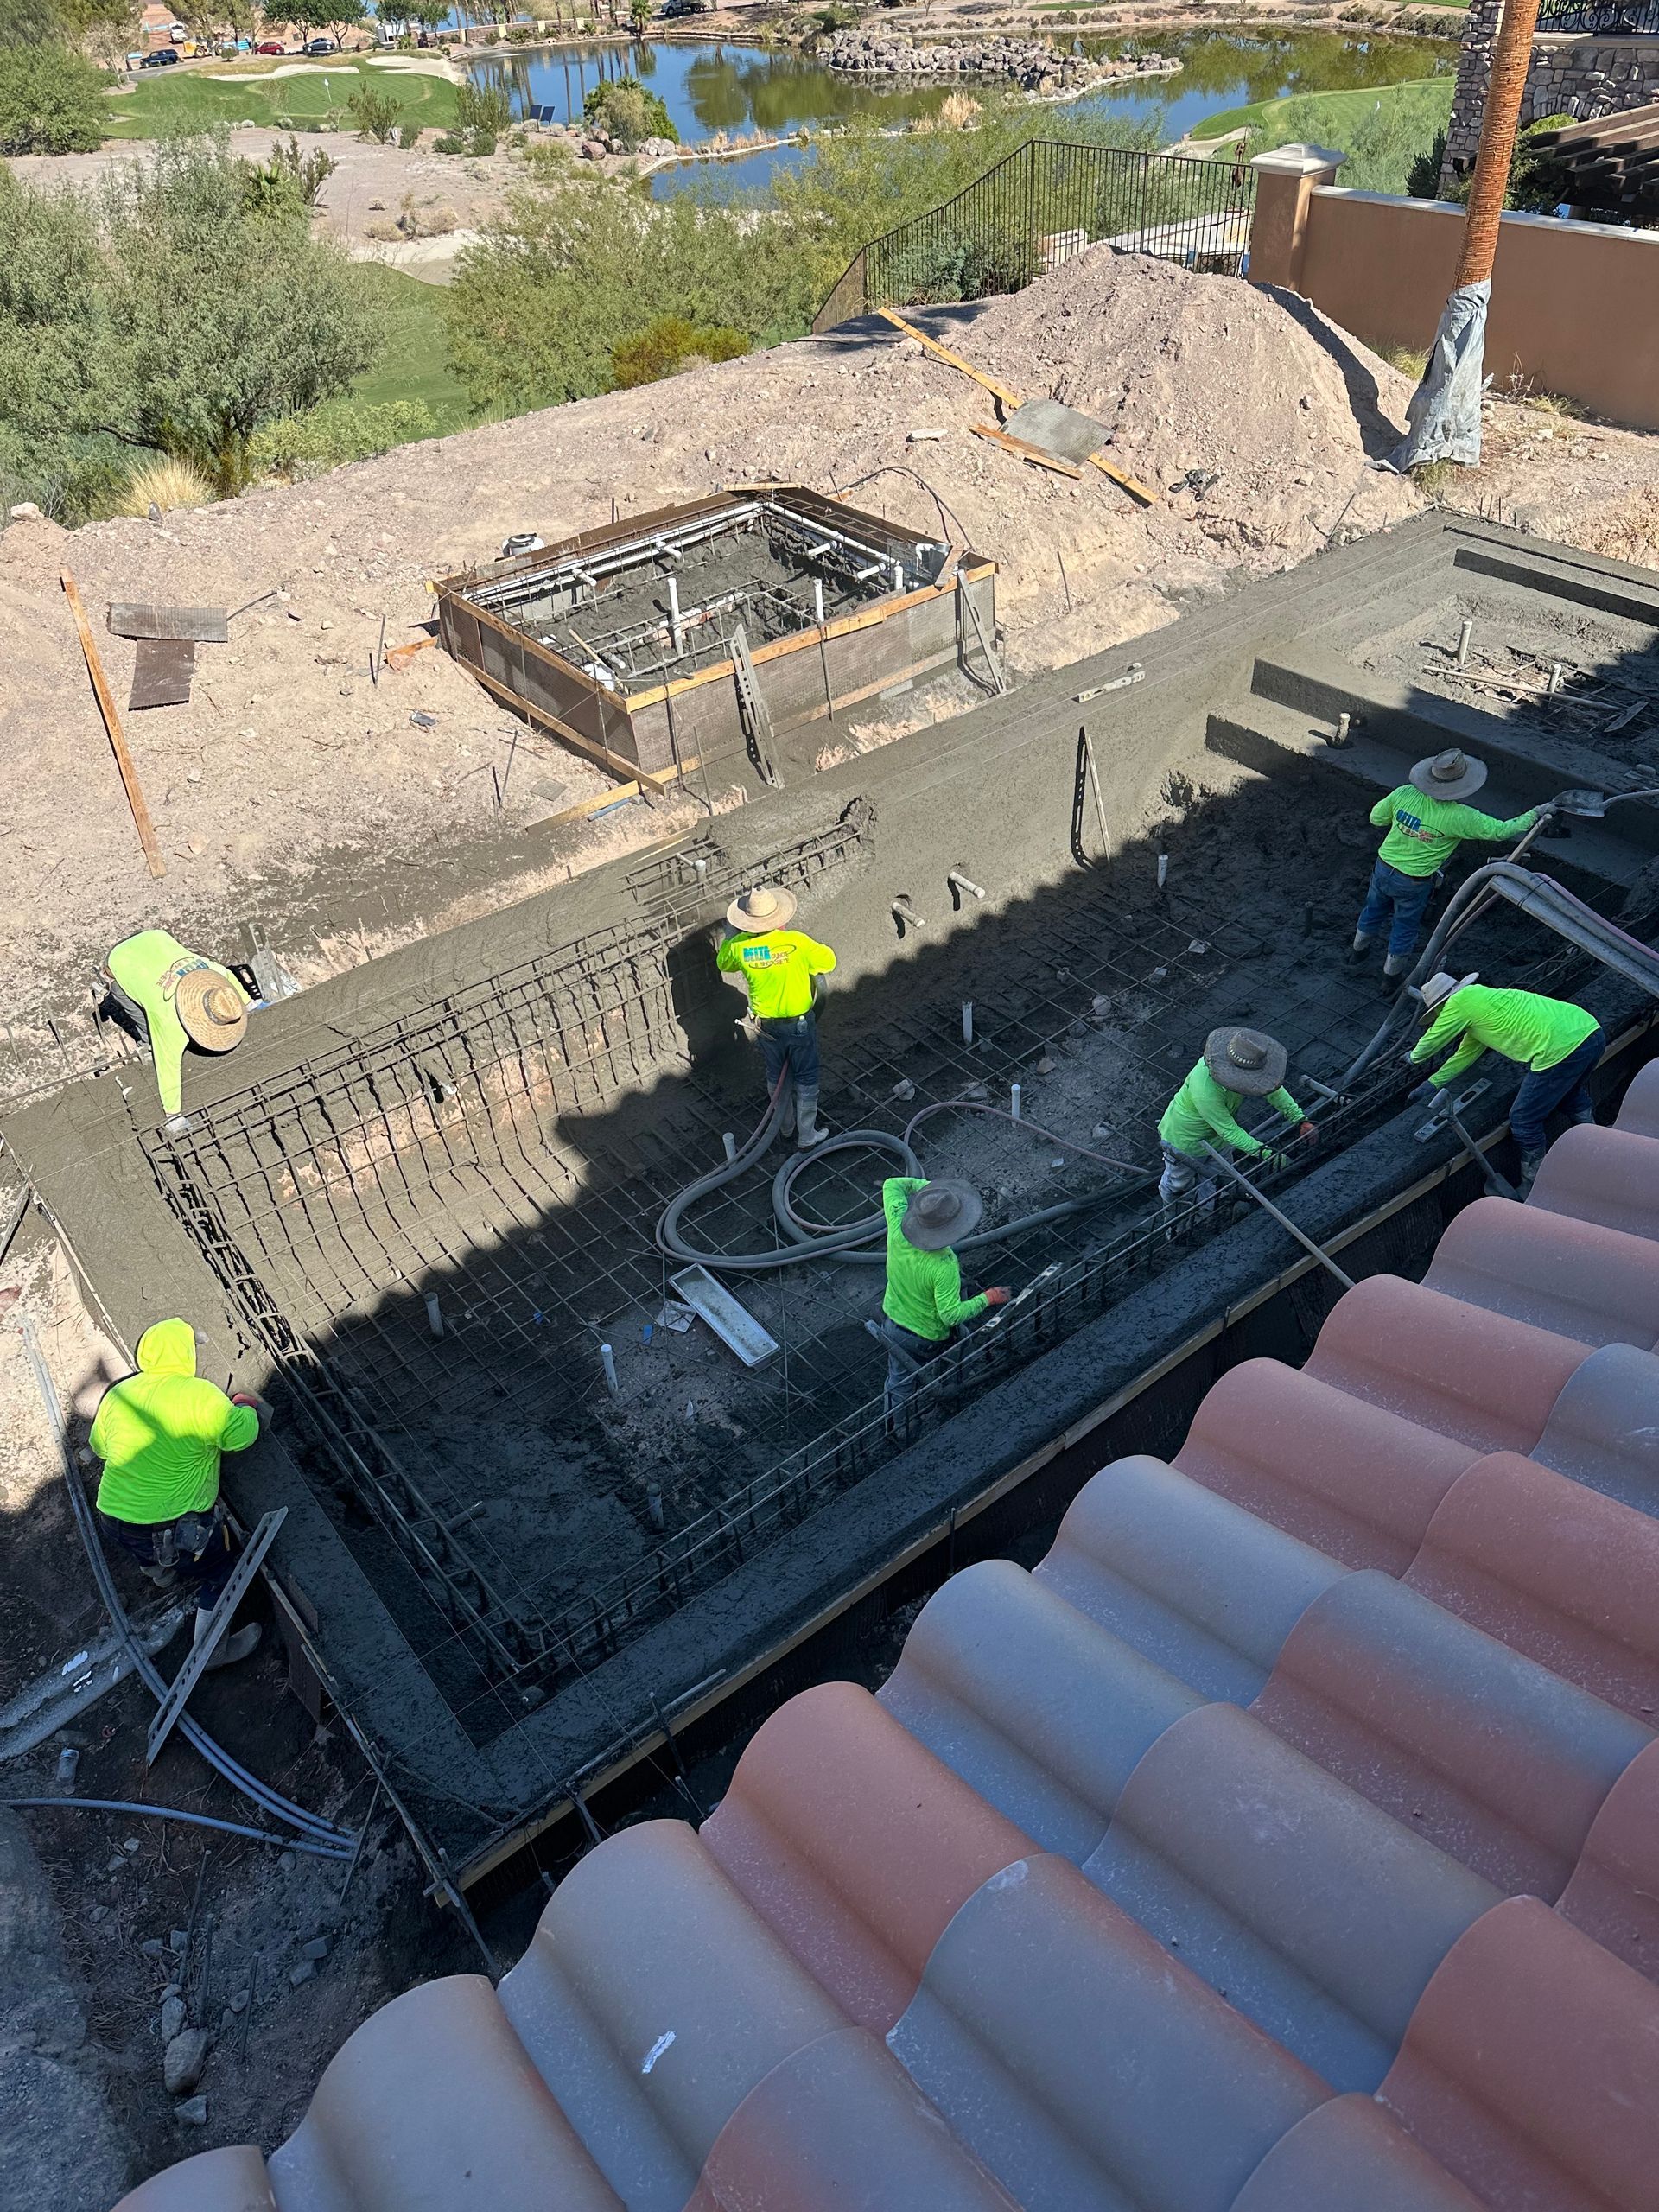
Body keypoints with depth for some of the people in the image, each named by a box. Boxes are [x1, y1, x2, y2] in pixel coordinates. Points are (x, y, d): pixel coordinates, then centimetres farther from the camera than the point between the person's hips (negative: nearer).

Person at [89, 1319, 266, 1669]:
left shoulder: (117, 1394, -1)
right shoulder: (200, 1395, -22)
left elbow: (99, 1446, 13)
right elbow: (240, 1434, -14)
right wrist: (245, 1406, 6)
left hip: (115, 1521, 6)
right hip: (175, 1528, -6)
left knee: (154, 1556, 40)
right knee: (221, 1571, 19)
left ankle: (160, 1573, 68)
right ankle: (212, 1649, 30)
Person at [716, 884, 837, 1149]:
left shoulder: (739, 946, -16)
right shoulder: (796, 942, -25)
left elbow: (723, 964, 7)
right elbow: (828, 961, -9)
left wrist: (733, 934, 10)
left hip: (766, 1025, 3)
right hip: (800, 1023, -3)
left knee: (776, 1076, 25)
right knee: (805, 1079, 14)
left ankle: (785, 1124, 44)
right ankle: (807, 1136, 24)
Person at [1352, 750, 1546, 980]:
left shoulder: (1404, 794, -20)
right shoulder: (1459, 817, -28)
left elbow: (1376, 819, -4)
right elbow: (1501, 830, -16)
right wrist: (1534, 814, -3)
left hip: (1383, 867, 3)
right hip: (1413, 882, -3)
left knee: (1375, 910, 29)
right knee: (1405, 927, 20)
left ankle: (1359, 949, 53)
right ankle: (1392, 976, 38)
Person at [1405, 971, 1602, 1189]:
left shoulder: (1460, 1002, 0)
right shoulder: (1481, 998, 27)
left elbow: (1431, 1041, 13)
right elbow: (1466, 1054, 34)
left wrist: (1414, 1057, 34)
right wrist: (1431, 1085, 38)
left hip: (1560, 1048, -10)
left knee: (1524, 1121, 5)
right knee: (1572, 1092, 37)